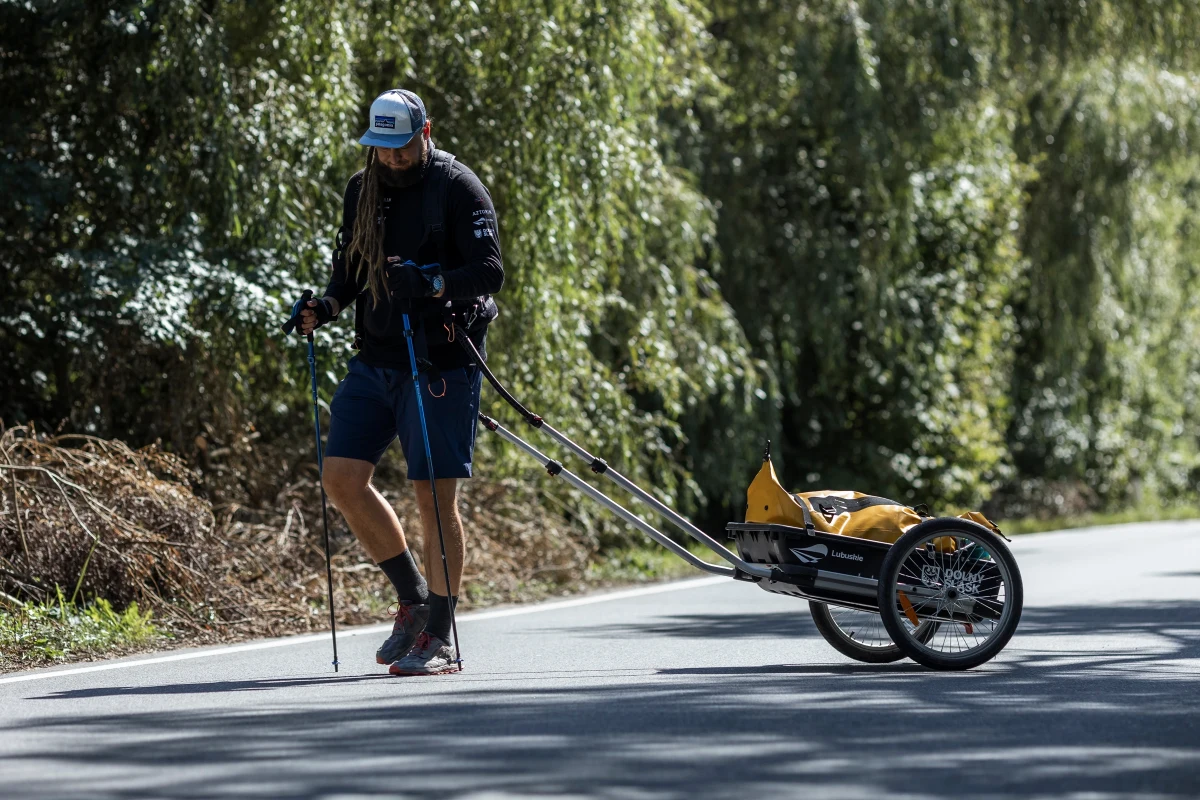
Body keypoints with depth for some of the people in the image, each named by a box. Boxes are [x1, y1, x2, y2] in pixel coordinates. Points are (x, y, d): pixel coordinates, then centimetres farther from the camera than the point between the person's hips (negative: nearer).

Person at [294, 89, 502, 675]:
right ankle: (412, 596, 16)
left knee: (435, 496, -4)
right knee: (342, 478, -1)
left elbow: (489, 271, -15)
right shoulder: (362, 190, 12)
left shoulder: (457, 188, -7)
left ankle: (439, 637, 5)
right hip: (375, 360, 6)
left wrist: (432, 285, -33)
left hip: (440, 363, -6)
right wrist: (328, 306, -1)